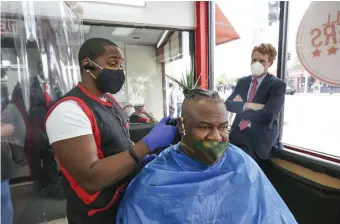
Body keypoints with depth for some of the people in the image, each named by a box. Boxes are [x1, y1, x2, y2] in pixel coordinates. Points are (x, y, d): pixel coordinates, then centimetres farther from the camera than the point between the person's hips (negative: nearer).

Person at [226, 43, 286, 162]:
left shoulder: (278, 85, -5)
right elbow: (227, 104, -1)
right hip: (238, 133, 4)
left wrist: (240, 107, -8)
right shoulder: (242, 81, 10)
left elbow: (267, 116, -17)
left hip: (260, 138, -4)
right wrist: (248, 105, -16)